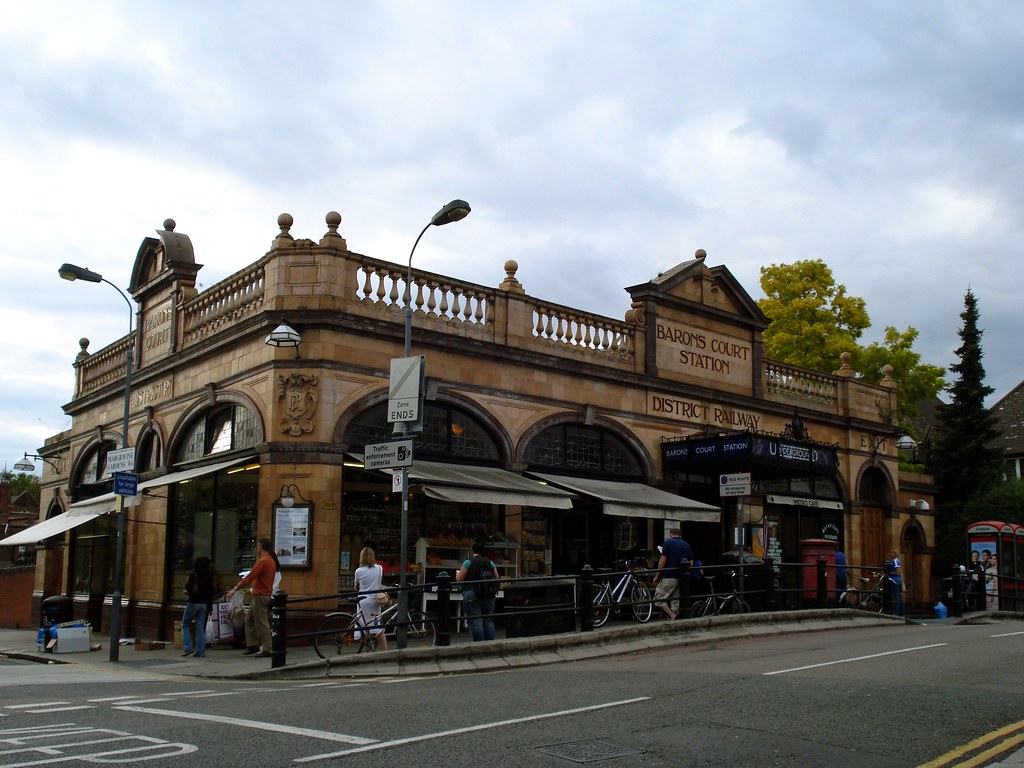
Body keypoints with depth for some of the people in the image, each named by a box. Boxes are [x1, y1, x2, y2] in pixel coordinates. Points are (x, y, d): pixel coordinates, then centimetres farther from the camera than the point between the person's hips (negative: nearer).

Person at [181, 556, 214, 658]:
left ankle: (188, 647, -2)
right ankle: (200, 651, 3)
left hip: (193, 603, -5)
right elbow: (211, 593, 7)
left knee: (185, 625, 10)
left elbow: (188, 589, -15)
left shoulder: (193, 576, -10)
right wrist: (210, 607, 12)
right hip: (204, 604, 5)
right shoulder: (209, 577, 4)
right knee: (200, 627, 7)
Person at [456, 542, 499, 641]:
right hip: (489, 596, 5)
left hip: (472, 595, -5)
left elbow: (459, 579, -4)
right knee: (488, 621, 9)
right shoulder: (490, 563, 9)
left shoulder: (468, 562, -5)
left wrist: (457, 574, 18)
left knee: (475, 622, -4)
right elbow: (497, 579, 11)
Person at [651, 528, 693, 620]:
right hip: (681, 578, 6)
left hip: (668, 577, -6)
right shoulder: (686, 545, 11)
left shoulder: (668, 542, -4)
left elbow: (663, 560, -9)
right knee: (675, 600, 12)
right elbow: (691, 563, 8)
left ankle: (672, 616, -15)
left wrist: (657, 576, -4)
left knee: (659, 598, 1)